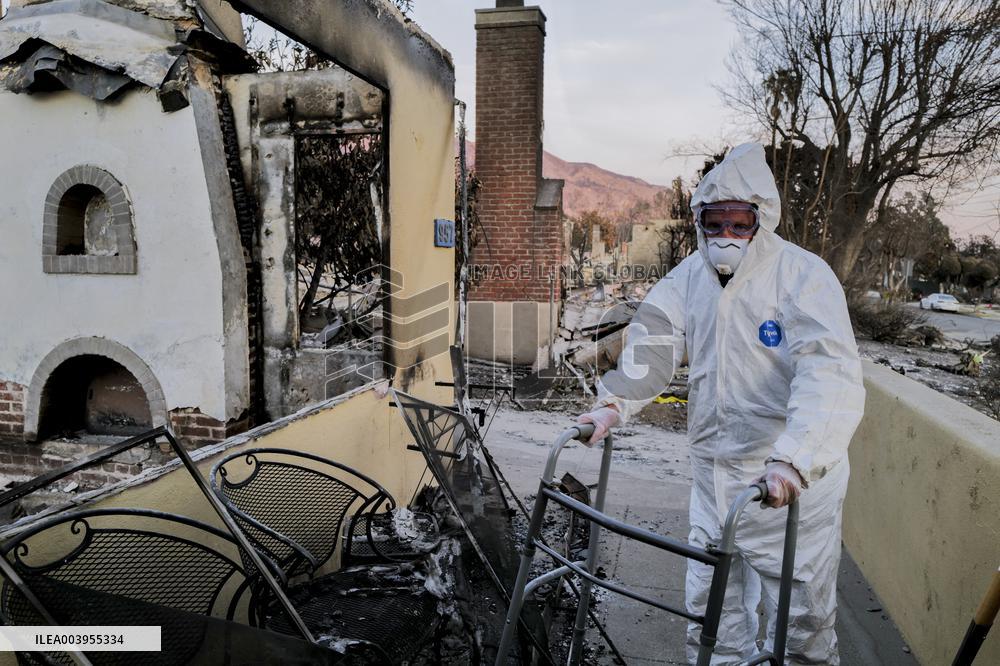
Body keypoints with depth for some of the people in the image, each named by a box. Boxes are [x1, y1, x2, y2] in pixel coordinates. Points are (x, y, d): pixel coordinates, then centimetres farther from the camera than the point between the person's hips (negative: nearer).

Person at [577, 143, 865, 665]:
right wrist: (615, 403, -21)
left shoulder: (805, 277, -16)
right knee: (709, 606, 18)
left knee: (801, 614, 12)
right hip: (714, 471, 5)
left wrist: (793, 460, -40)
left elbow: (831, 377, -28)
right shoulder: (691, 275, 1)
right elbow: (652, 339, -5)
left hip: (792, 481, -4)